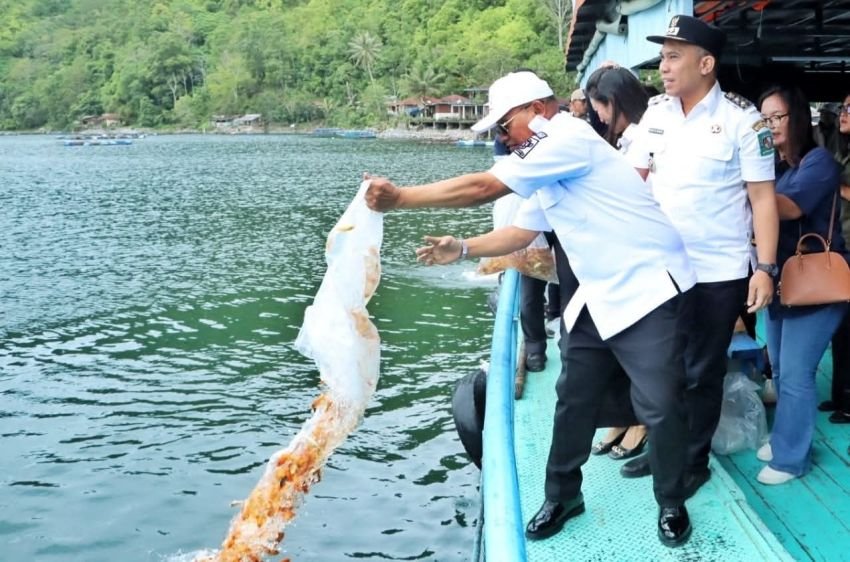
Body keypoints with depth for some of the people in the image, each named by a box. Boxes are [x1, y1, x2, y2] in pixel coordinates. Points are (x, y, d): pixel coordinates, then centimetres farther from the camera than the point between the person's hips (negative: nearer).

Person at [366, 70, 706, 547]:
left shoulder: (571, 137, -17)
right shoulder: (547, 171, 14)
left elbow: (483, 188, -19)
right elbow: (522, 232, 20)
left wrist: (399, 198, -13)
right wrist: (462, 249, 6)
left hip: (650, 291, -9)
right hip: (599, 299, 9)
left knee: (659, 407, -4)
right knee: (574, 401, 11)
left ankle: (672, 505, 17)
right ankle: (562, 497, 26)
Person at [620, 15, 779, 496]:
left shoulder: (742, 118, -11)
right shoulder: (656, 112, 3)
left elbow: (762, 196, -10)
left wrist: (766, 267, -16)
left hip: (719, 273, -4)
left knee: (702, 373, 8)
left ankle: (694, 462, 24)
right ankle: (661, 450, 33)